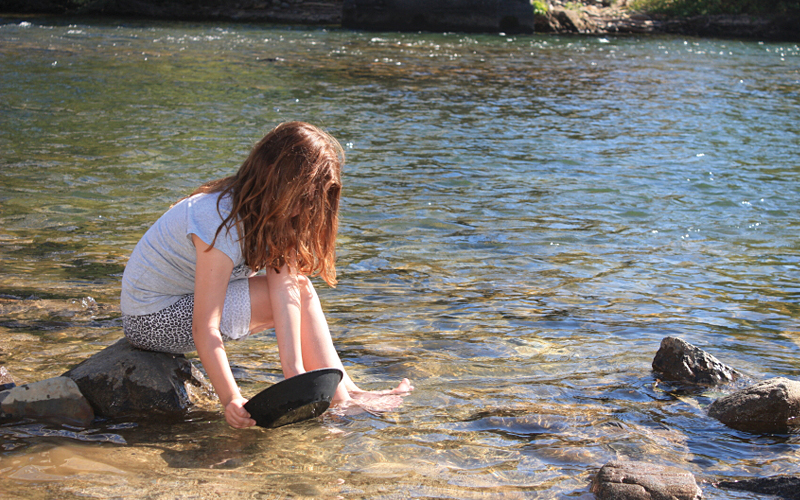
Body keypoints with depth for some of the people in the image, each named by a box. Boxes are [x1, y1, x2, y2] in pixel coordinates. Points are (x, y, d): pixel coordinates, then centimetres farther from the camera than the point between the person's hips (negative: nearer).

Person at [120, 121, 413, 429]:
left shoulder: (265, 209, -5)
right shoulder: (220, 222, -31)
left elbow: (283, 286, -17)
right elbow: (205, 328, -34)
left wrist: (295, 371, -25)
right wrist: (231, 399, -40)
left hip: (187, 299, 8)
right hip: (153, 321, -8)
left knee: (296, 288, -9)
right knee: (296, 291, -16)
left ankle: (343, 391, -7)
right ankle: (340, 396, -8)